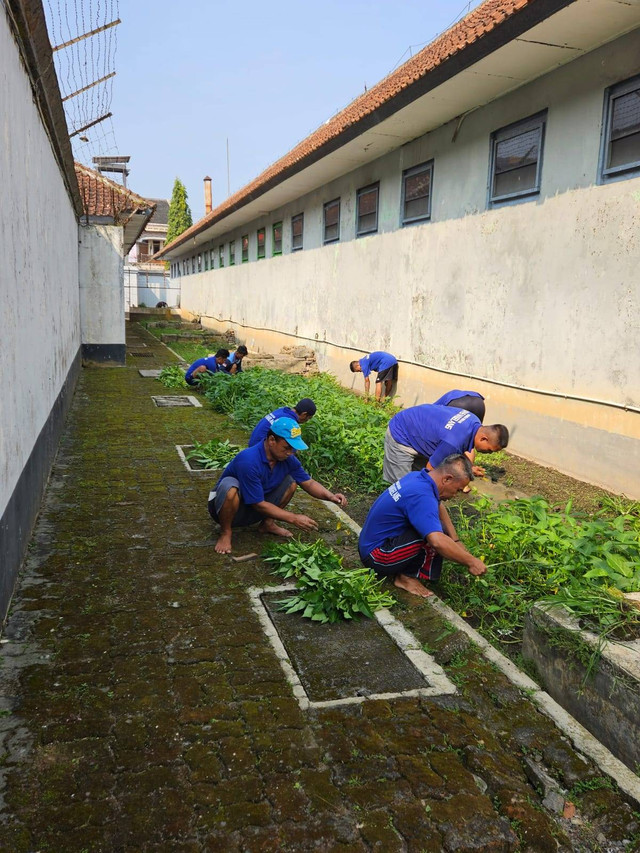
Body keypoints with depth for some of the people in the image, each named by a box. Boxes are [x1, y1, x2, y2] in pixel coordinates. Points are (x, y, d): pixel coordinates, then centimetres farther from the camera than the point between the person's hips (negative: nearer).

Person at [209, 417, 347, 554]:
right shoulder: (249, 461, -34)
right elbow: (259, 505, -29)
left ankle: (267, 523, 8)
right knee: (230, 486, -39)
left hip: (254, 511, 7)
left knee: (291, 481, -6)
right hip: (229, 506, -6)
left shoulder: (287, 459, -12)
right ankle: (225, 532, -15)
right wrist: (293, 518, -26)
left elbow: (309, 483, -2)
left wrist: (331, 497, -21)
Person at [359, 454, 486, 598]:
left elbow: (438, 507, 16)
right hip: (376, 557, -10)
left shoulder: (417, 476, 0)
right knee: (434, 536, -22)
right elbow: (438, 542, -39)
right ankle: (406, 576, -4)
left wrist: (456, 541, 7)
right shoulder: (422, 496, -29)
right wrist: (471, 562, -26)